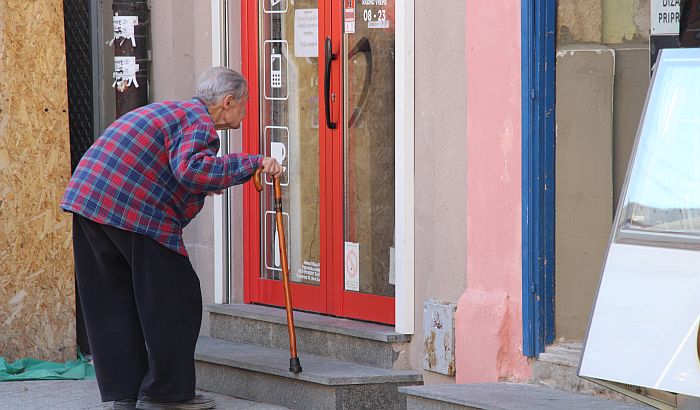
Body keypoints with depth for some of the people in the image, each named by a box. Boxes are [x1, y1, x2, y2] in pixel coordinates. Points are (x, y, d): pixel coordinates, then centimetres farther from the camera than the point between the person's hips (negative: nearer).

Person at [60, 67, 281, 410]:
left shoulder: (169, 111, 25)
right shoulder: (199, 122, -6)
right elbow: (190, 168, -25)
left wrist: (206, 185, 32)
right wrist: (252, 164, -20)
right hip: (135, 214, -9)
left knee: (114, 302, 14)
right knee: (174, 301, 2)